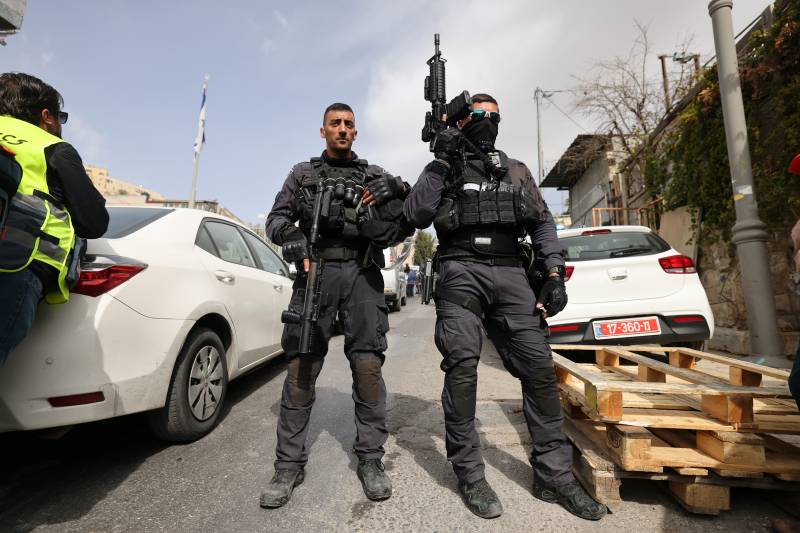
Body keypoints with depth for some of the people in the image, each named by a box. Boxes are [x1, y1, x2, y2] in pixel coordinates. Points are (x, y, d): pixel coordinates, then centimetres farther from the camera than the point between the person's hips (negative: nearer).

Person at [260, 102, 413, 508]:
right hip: (315, 272, 1)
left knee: (368, 366, -4)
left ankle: (370, 459, 11)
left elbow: (403, 230, 11)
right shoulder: (303, 173, 19)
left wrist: (399, 194, -9)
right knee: (300, 368, -2)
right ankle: (290, 464, 12)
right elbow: (276, 219, 12)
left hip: (362, 275, 0)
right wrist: (291, 237, -10)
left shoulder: (375, 176, 18)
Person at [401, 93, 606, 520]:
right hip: (461, 272, -3)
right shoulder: (444, 167, 14)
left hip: (510, 273, 3)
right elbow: (416, 216, -1)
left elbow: (542, 222, 16)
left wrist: (555, 274, 4)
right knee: (462, 366, -10)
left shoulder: (516, 170, 23)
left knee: (539, 367, -2)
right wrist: (440, 163, -4)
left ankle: (554, 474, 12)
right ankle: (469, 473, 5)